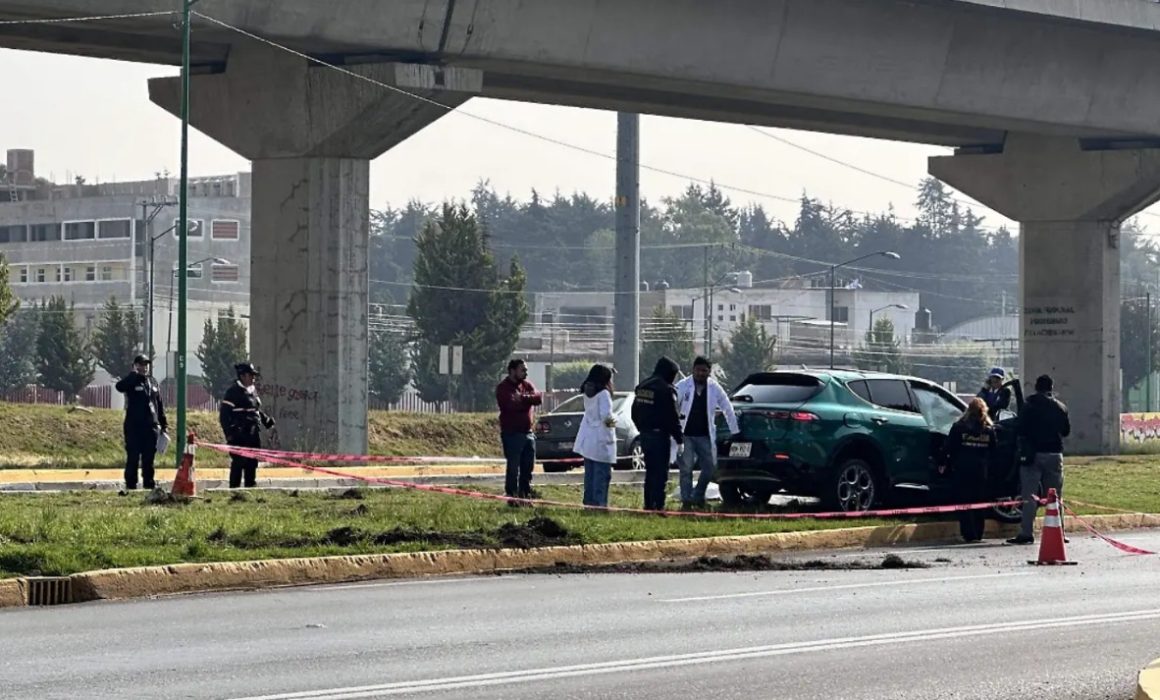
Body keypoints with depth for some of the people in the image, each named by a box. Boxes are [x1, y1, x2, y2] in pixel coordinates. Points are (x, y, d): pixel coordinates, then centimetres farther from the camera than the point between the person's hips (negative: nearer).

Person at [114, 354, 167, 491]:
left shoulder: (153, 382, 14)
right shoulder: (132, 381, -3)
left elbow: (159, 405, 17)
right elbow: (120, 387, -27)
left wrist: (164, 424, 14)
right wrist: (134, 374, -21)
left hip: (151, 427, 5)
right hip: (134, 427, -5)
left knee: (149, 459, 8)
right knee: (133, 458, -3)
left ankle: (149, 485, 13)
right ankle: (130, 486, -1)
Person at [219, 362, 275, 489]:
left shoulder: (253, 391, 16)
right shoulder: (233, 392, -9)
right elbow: (224, 414, -12)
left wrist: (267, 421, 22)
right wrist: (229, 433, -19)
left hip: (253, 435, 8)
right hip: (239, 436, -8)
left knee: (252, 463, 12)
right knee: (238, 463, -8)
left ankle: (250, 486, 21)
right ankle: (234, 488, -5)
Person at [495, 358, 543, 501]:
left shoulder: (527, 385, 12)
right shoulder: (503, 388, -8)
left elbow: (539, 398, -6)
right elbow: (512, 405, -23)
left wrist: (522, 398, -20)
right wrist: (528, 401, -8)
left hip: (527, 432, 7)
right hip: (512, 433, -7)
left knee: (528, 465, 12)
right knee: (513, 467, -5)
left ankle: (525, 491, 23)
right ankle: (512, 495, -2)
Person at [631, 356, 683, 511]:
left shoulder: (642, 387, 11)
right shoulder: (665, 390, -16)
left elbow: (635, 413, 18)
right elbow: (671, 417, -16)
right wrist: (679, 439, -12)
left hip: (645, 435, 8)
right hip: (660, 435, -8)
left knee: (650, 471, 15)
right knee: (660, 473, -5)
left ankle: (649, 504, 18)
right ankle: (658, 505, -8)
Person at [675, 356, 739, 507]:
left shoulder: (715, 388, 3)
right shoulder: (683, 386, -4)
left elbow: (728, 409, 10)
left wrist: (735, 431, 10)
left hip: (705, 436, 3)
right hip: (686, 435, -3)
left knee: (710, 467, 1)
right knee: (686, 467, -5)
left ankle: (698, 496, 19)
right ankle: (686, 499, 3)